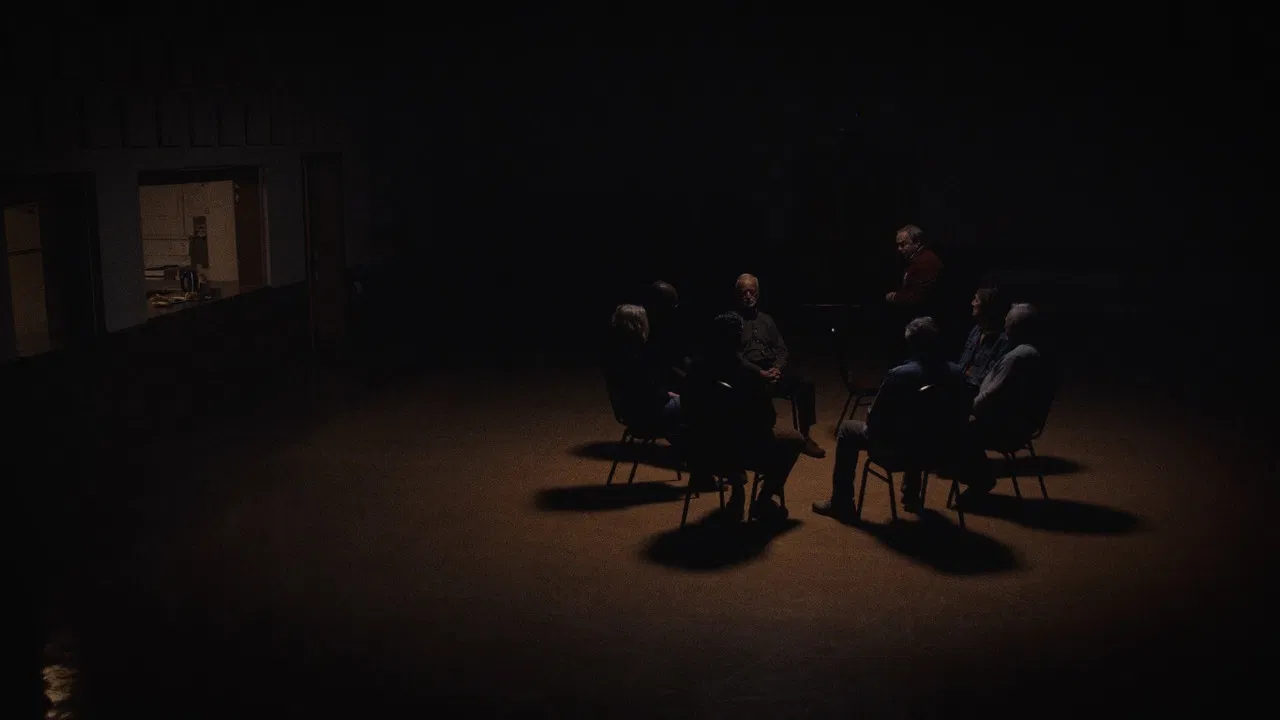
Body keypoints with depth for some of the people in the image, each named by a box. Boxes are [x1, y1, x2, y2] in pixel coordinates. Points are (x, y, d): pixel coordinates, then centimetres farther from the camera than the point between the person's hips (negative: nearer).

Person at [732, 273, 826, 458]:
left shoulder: (766, 319, 22)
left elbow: (782, 350, 15)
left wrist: (777, 368, -8)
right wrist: (760, 372, -19)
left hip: (773, 368, 5)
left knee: (805, 384, -22)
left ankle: (805, 437, -14)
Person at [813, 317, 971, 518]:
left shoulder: (899, 375, -22)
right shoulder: (957, 373, -8)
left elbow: (874, 421, -13)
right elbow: (961, 417, 4)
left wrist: (869, 415, 10)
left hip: (904, 451, -5)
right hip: (943, 449, 5)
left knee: (847, 430, 17)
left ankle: (841, 504, 23)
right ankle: (911, 496, 49)